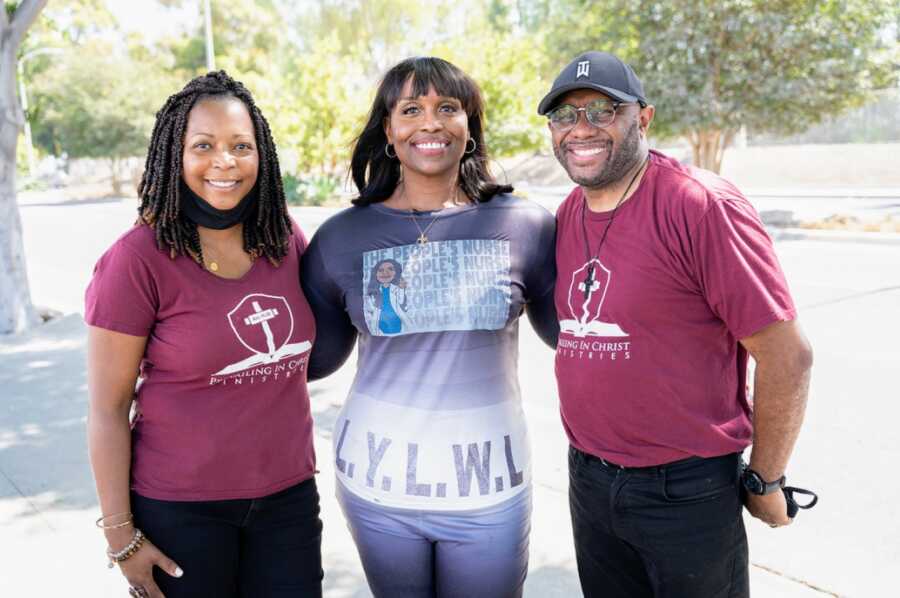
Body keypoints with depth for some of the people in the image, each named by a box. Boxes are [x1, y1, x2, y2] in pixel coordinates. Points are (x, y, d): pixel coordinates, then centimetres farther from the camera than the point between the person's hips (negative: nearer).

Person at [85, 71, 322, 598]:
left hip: (289, 496, 4)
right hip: (178, 509, -4)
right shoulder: (138, 259, -14)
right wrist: (121, 533, -9)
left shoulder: (288, 241, -2)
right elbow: (108, 409, -11)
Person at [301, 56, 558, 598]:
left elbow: (568, 332, 4)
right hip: (377, 479, 1)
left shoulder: (527, 225, -5)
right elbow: (316, 356, 6)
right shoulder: (341, 237, -3)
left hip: (489, 484, 0)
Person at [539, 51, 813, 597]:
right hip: (589, 480, 6)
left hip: (686, 489, -6)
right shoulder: (569, 214, 3)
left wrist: (766, 482, -7)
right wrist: (591, 451, 15)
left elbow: (787, 355, -16)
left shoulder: (701, 205, -19)